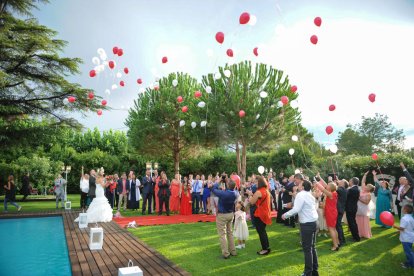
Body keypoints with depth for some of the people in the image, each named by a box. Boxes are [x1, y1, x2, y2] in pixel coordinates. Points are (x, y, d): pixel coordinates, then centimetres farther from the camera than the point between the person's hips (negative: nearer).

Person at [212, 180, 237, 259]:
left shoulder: (223, 193, -25)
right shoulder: (234, 194, -6)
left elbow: (214, 190, -10)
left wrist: (217, 183, 6)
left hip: (222, 215, -7)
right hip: (231, 214, 7)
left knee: (222, 234, 1)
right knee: (230, 233, 18)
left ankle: (225, 253, 3)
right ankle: (233, 251, 25)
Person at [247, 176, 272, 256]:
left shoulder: (259, 192, -20)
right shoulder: (266, 191, 8)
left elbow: (252, 202, -13)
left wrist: (250, 194, 1)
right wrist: (253, 195, 10)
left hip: (259, 215, -9)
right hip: (265, 214, 9)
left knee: (261, 232, 2)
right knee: (263, 231, 19)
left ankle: (265, 249, 8)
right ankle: (267, 247, 25)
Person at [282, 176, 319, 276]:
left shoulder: (301, 194, -14)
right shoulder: (309, 194, 14)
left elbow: (296, 209, -23)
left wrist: (285, 215, -12)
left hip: (306, 224, -9)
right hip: (313, 222, 9)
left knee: (307, 248, -1)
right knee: (312, 247, 16)